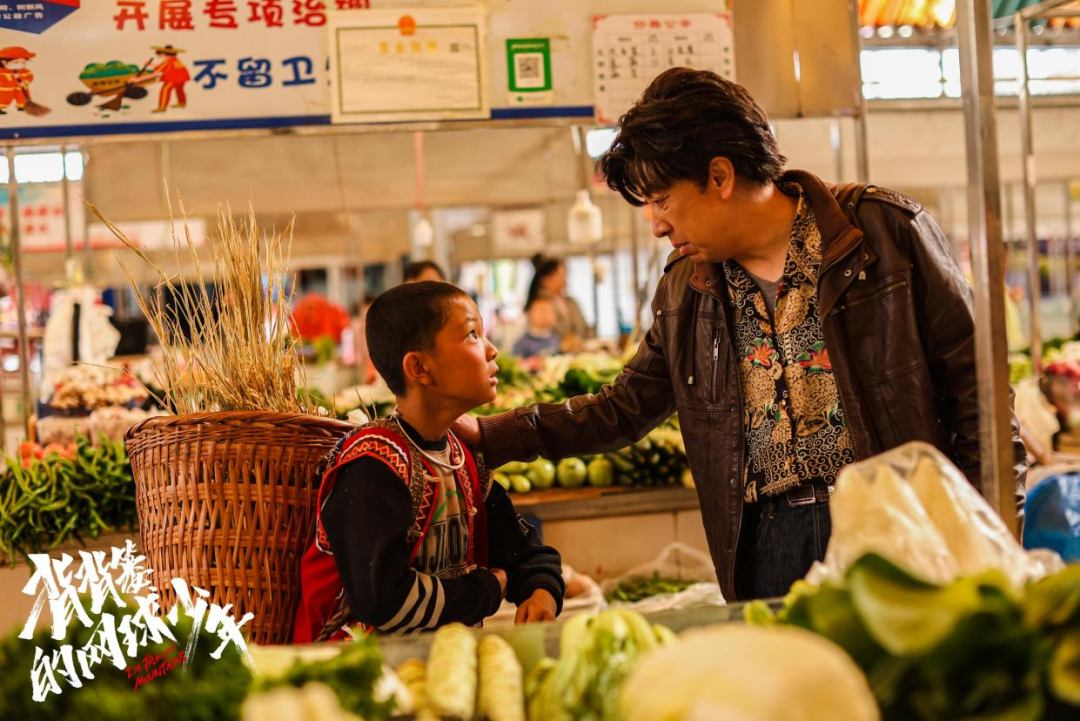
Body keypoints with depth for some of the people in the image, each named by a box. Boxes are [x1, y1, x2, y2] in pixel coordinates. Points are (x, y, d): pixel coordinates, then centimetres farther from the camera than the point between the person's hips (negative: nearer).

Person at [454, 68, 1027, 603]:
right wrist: (488, 436, 12)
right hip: (768, 546, 3)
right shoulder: (684, 290, 11)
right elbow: (623, 408, 20)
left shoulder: (885, 229, -2)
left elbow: (974, 376, -1)